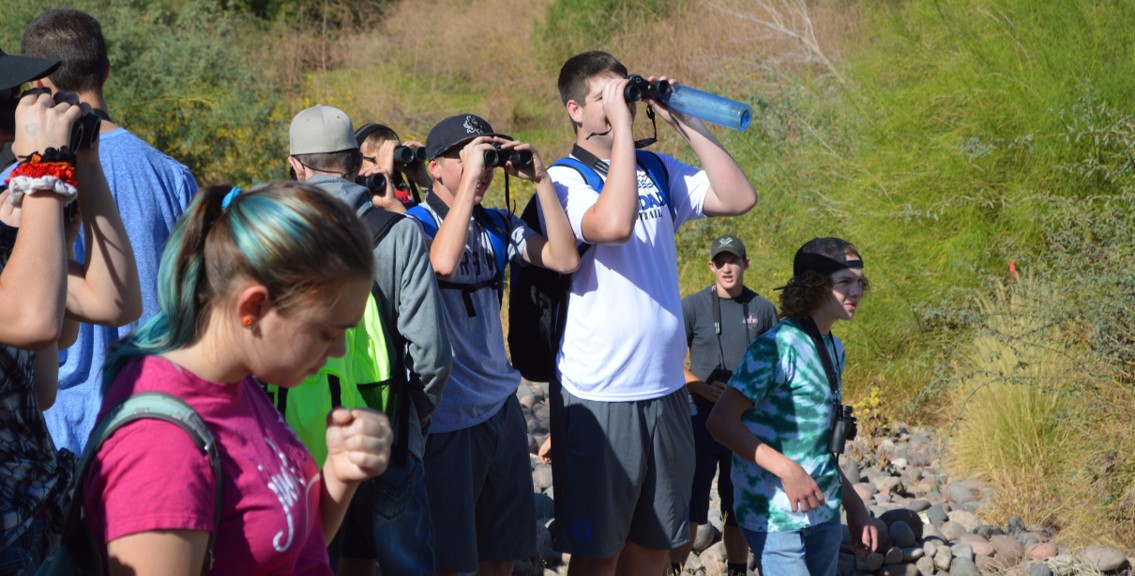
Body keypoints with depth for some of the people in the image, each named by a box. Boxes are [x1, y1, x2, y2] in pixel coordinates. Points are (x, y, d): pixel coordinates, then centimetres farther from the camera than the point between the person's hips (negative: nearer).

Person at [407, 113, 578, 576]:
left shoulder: (498, 226, 9)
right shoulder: (416, 223, -8)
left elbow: (565, 259, -3)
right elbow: (443, 262, -30)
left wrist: (540, 178, -7)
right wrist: (470, 176, -24)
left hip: (501, 408, 6)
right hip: (447, 417, -6)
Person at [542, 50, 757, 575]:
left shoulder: (659, 172, 9)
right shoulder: (564, 180, -8)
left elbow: (739, 198, 0)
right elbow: (614, 224, -28)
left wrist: (685, 122, -3)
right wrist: (620, 122, -21)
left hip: (666, 389, 6)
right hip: (598, 396, -6)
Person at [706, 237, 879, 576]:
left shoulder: (834, 350, 10)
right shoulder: (777, 346, -15)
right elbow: (720, 421, -20)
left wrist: (853, 505, 17)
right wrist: (787, 469, -27)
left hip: (824, 515, 8)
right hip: (775, 516, -8)